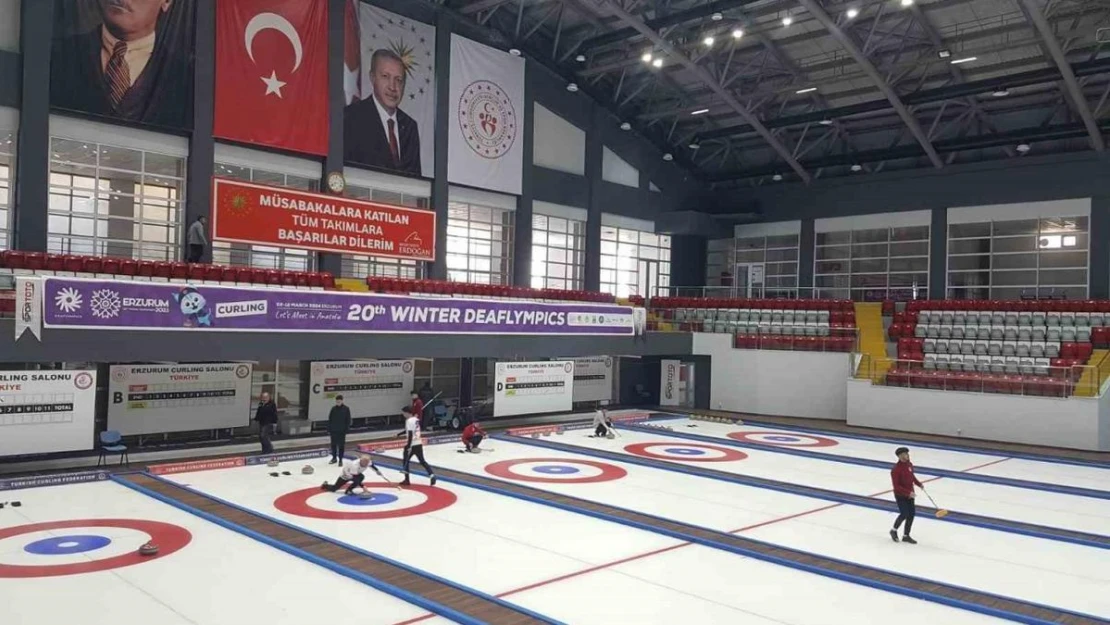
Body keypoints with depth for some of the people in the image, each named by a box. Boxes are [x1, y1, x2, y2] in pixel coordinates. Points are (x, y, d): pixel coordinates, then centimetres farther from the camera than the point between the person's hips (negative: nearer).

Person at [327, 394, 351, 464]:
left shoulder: (346, 409, -5)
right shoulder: (333, 409, 2)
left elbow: (348, 420, -3)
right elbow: (330, 419, 6)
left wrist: (347, 430, -7)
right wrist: (329, 429, 3)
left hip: (342, 430, -3)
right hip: (333, 430, 3)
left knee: (341, 445, 2)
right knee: (333, 445, 10)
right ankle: (334, 458, 23)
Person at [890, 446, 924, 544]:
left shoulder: (909, 464, -1)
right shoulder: (896, 470, -24)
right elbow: (896, 486, -24)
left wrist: (919, 484, 9)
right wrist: (908, 492, -29)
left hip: (910, 494, 7)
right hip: (900, 495, -7)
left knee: (912, 514, 7)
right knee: (904, 514, -11)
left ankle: (906, 536, 21)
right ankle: (894, 531, 16)